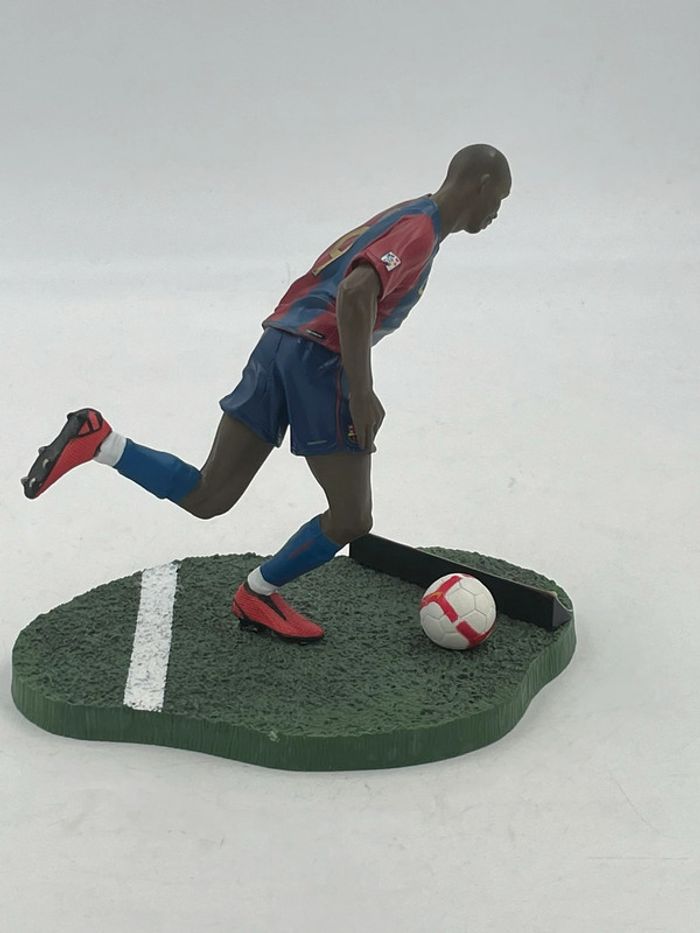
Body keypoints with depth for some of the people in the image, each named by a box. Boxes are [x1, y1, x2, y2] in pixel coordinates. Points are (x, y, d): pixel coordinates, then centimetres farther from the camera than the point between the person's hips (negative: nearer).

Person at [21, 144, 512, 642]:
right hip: (319, 361, -9)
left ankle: (100, 440, -1)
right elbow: (357, 293, -24)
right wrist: (362, 394, -22)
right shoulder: (419, 228, -7)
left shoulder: (403, 218, 24)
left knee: (207, 498, 8)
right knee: (351, 520, 1)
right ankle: (258, 595, 18)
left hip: (281, 342, 9)